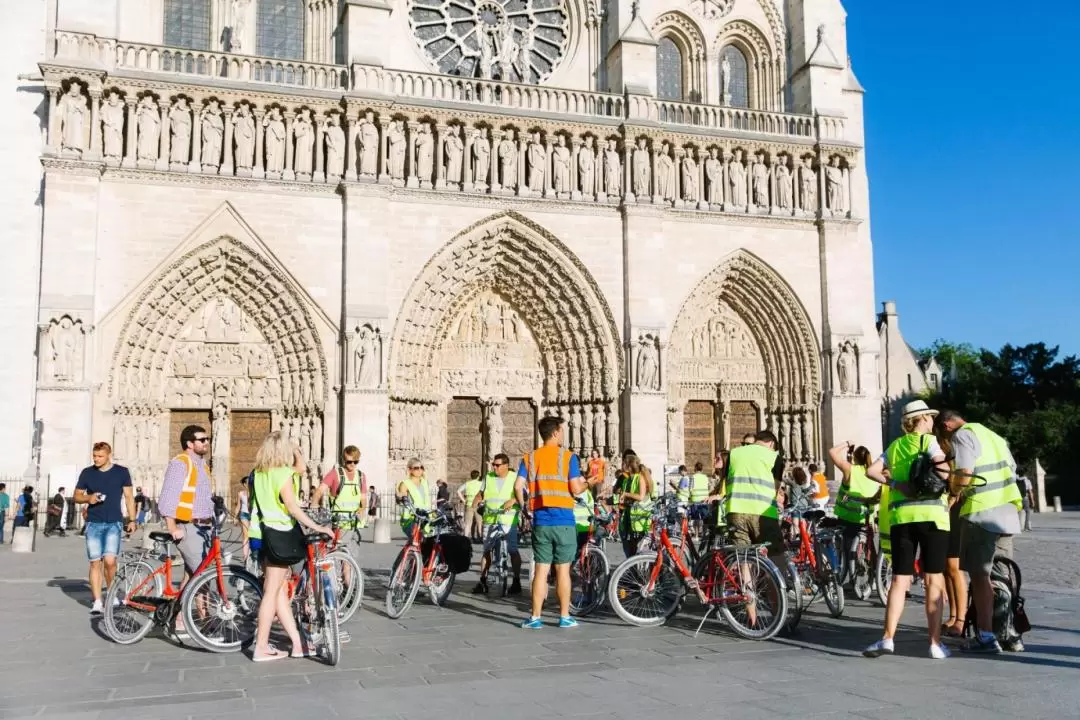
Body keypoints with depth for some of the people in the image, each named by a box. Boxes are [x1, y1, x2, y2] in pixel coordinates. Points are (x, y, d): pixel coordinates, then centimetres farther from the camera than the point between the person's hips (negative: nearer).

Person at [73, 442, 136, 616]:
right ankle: (97, 602, 6)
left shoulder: (122, 472, 4)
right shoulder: (87, 473, 7)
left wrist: (131, 520, 1)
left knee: (110, 560, -14)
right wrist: (88, 498, -10)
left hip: (114, 523, -2)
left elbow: (129, 496, 7)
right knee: (95, 563, 0)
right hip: (93, 523, 2)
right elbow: (77, 496, 13)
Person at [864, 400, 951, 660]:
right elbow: (942, 470, -15)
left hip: (901, 515, 4)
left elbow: (871, 471, 6)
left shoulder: (895, 446, 16)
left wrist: (896, 484, -1)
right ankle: (935, 643, 4)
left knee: (900, 580, 4)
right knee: (933, 580, 2)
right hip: (932, 513, -4)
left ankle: (887, 639, -4)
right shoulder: (928, 440, 2)